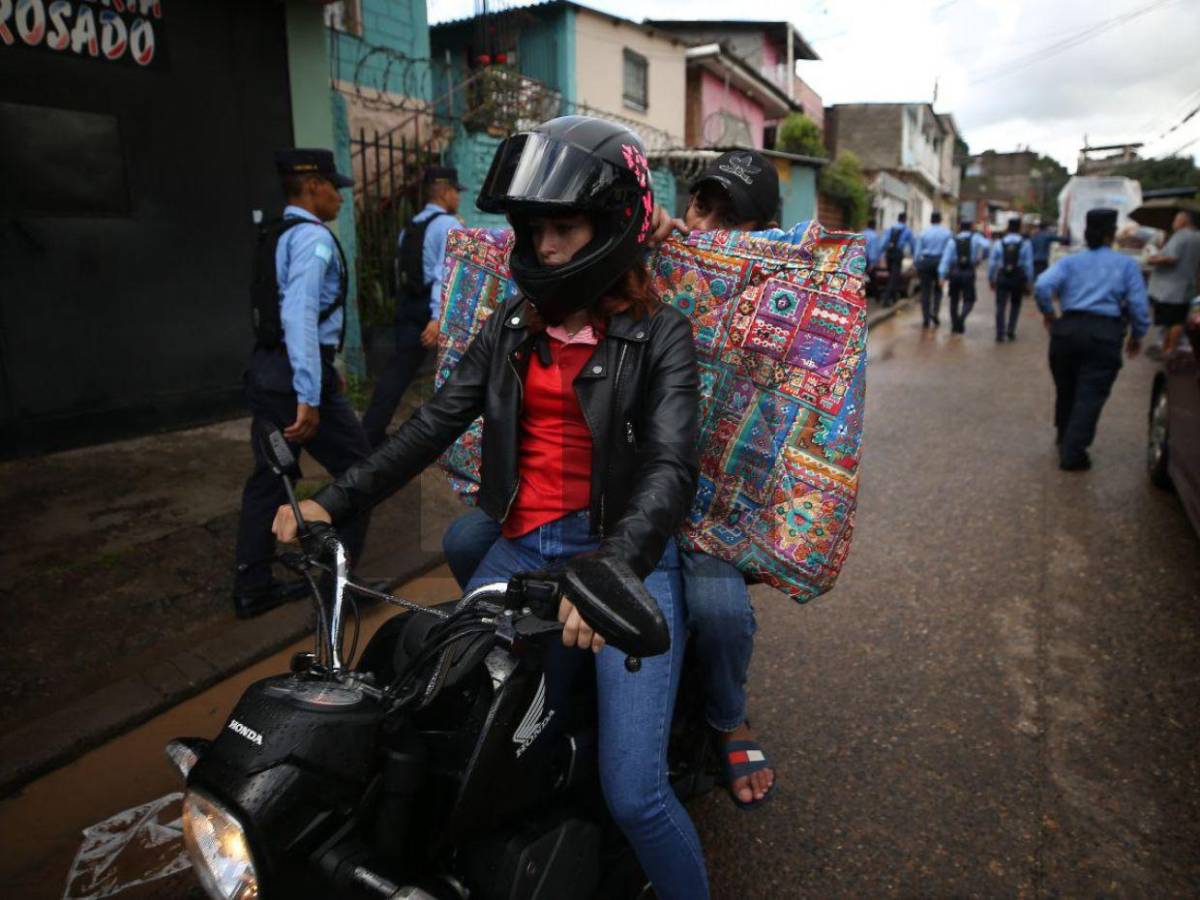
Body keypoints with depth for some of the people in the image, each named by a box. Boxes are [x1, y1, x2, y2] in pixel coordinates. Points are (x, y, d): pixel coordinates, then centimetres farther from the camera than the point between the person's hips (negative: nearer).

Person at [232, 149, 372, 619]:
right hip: (297, 372, -9)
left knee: (270, 475, 14)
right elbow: (300, 316, -24)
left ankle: (252, 588, 21)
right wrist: (309, 396, -27)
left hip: (265, 368, 9)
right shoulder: (313, 238, -13)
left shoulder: (275, 236, 16)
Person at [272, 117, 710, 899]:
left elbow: (672, 467, -17)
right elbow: (436, 424, 7)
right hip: (522, 548, 5)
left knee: (634, 794, -13)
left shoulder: (660, 335, -2)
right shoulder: (514, 326, 13)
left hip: (626, 555, -4)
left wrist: (611, 570, -35)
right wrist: (334, 503, -4)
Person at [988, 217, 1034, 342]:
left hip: (1002, 277, 0)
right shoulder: (1025, 244, -5)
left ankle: (1000, 334, -2)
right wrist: (1029, 282, 2)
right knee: (1015, 305, 19)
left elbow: (992, 263, -2)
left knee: (1001, 306, 3)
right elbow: (1029, 265, -5)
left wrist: (991, 279, 9)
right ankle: (1010, 330, 11)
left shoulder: (999, 243, -3)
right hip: (1018, 278, 0)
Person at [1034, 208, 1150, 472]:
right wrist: (1137, 336, 13)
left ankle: (1064, 439, 38)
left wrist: (1048, 313, 7)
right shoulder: (1127, 264, 6)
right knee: (1090, 395, 0)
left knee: (1065, 390, 19)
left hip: (1067, 330, 3)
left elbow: (1042, 286, -9)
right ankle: (1072, 454, -5)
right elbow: (1138, 305, 0)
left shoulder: (1070, 262, 9)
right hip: (1105, 334, -3)